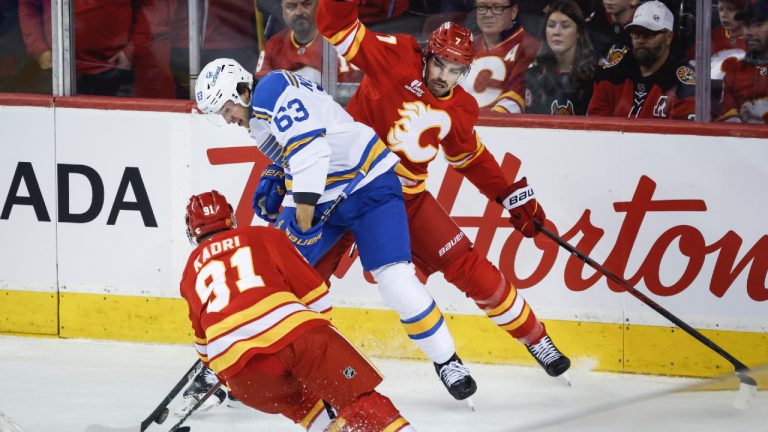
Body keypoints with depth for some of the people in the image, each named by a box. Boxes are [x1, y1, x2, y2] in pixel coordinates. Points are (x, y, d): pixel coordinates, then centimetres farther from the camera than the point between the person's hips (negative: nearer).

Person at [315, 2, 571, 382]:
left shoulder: (459, 109, 4)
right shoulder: (398, 58, -13)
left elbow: (470, 157, 21)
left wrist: (512, 196, 17)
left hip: (407, 197, 4)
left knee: (467, 266, 1)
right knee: (310, 270, -13)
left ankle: (535, 339, 15)